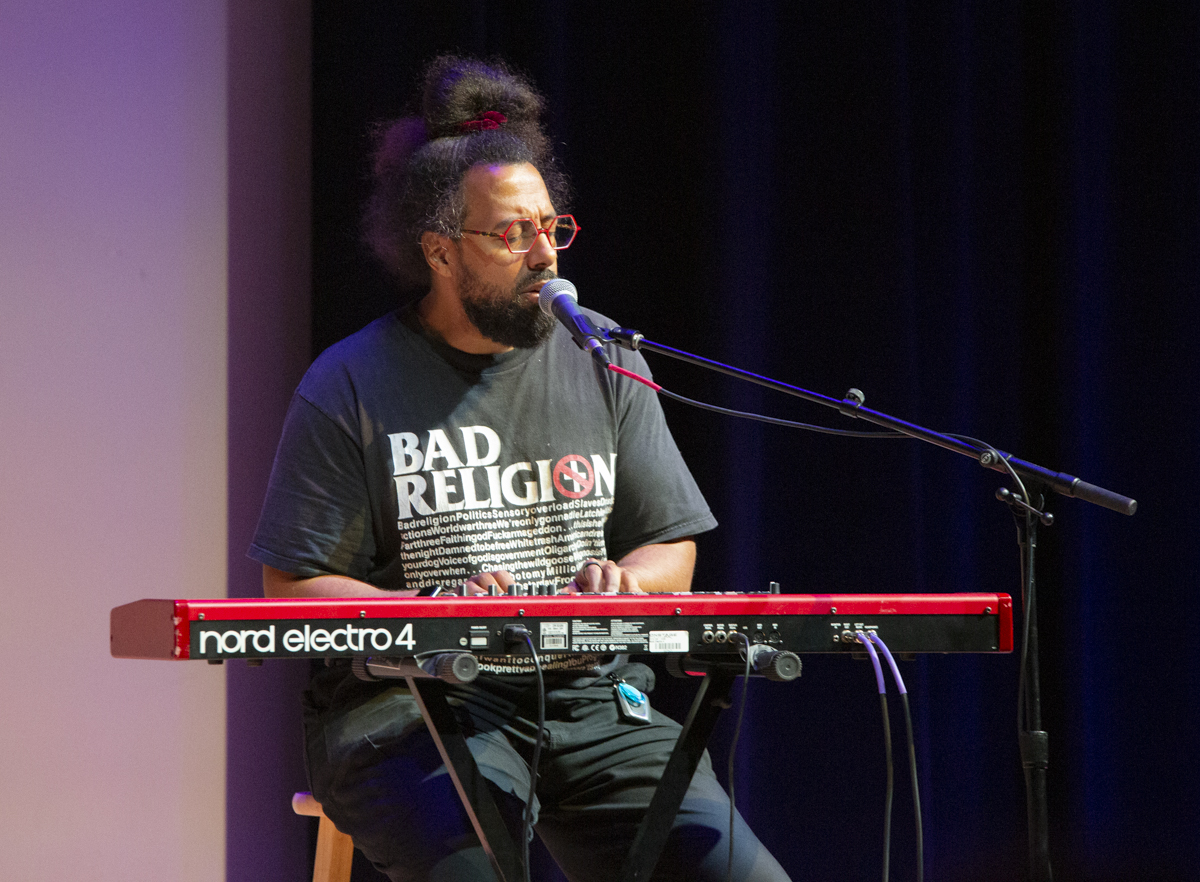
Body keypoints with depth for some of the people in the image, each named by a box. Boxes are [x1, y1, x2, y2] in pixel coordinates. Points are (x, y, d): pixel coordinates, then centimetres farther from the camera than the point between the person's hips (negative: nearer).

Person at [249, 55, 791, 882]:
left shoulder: (601, 363, 13)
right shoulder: (353, 386, 0)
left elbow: (673, 549, 17)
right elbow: (294, 588, -2)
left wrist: (623, 582, -7)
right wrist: (428, 609, -18)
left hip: (590, 702, 4)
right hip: (412, 704, -4)